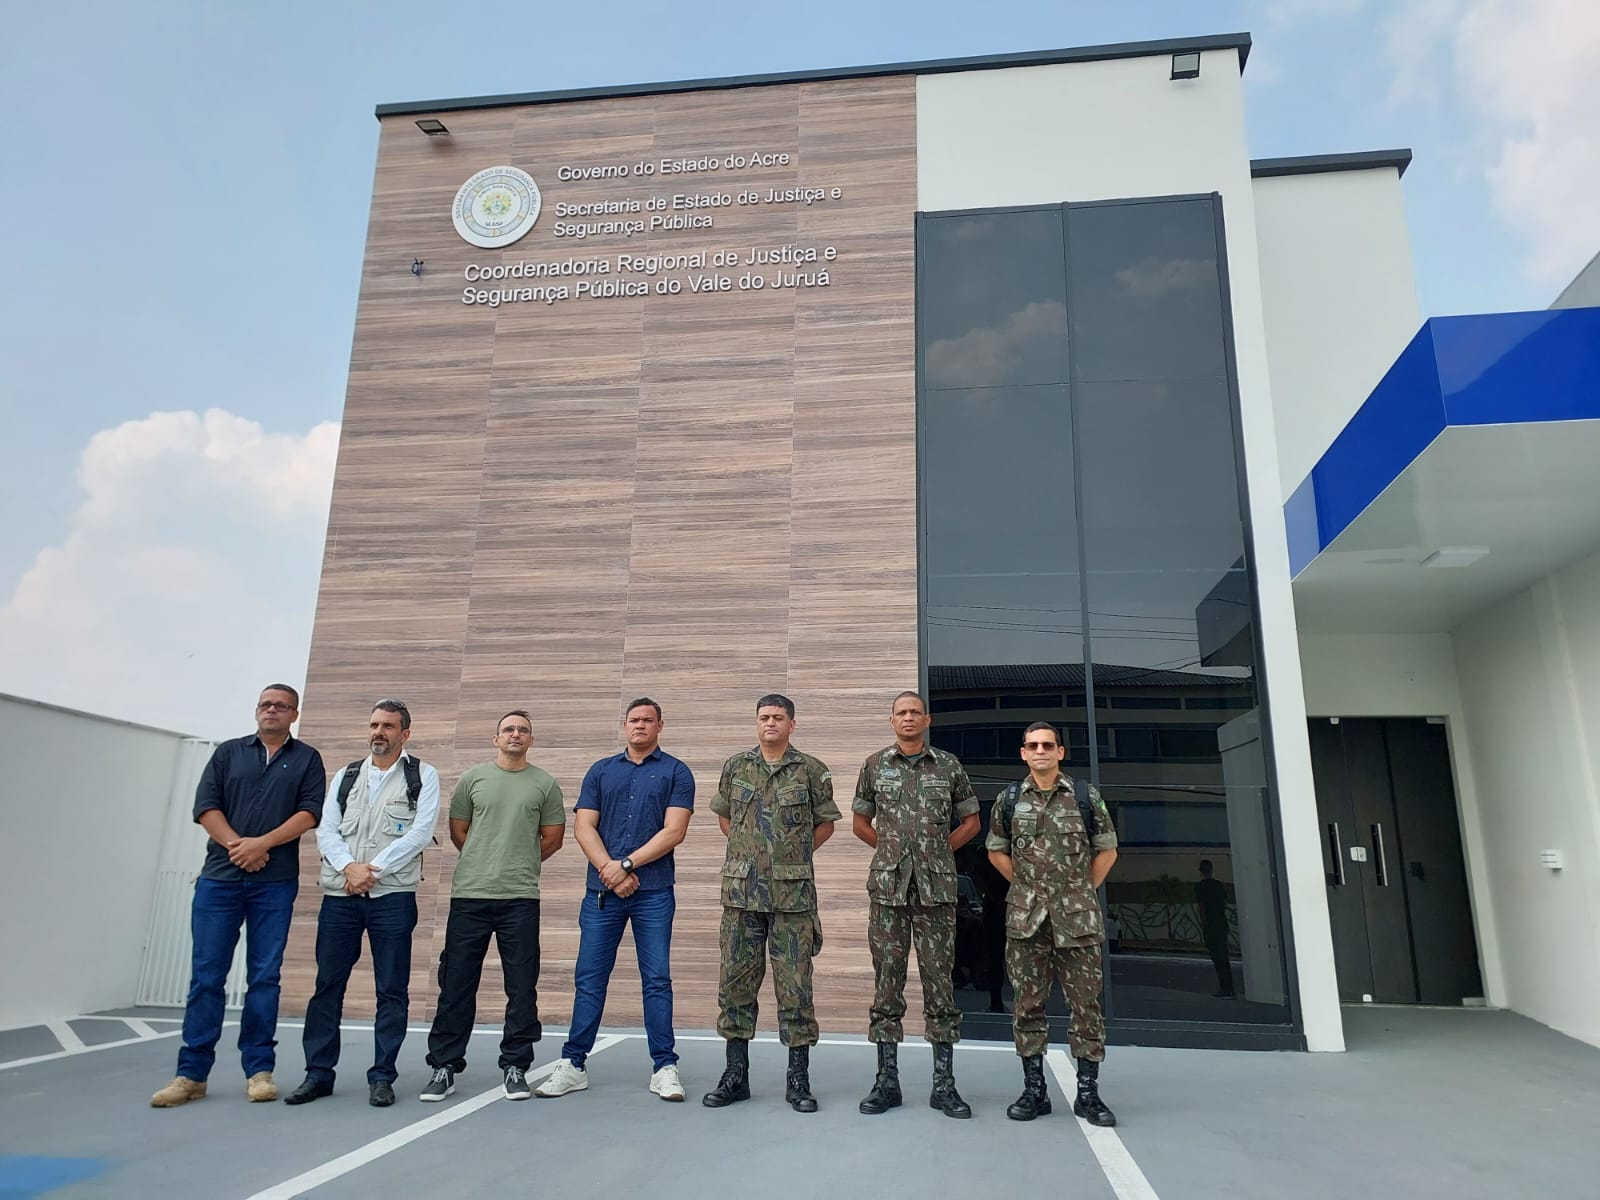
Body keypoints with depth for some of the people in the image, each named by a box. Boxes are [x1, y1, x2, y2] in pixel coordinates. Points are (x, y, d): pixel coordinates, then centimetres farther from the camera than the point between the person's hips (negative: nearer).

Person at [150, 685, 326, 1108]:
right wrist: (235, 844, -12)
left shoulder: (307, 759, 8)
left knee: (264, 976, 2)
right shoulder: (228, 752, 12)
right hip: (219, 878, 1)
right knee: (206, 975, 2)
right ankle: (191, 1073, 10)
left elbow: (310, 812, -3)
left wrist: (262, 843, -14)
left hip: (276, 883, -1)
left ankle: (259, 1070, 9)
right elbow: (205, 805, 3)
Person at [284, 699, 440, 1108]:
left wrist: (374, 869, -14)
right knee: (327, 986, 8)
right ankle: (319, 1073, 20)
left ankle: (382, 1077, 12)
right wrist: (349, 866, -12)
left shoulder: (423, 776, 3)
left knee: (392, 991, 2)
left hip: (392, 895, -3)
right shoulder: (346, 776, 15)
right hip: (339, 895, 4)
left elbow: (420, 832, -8)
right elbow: (325, 830, 6)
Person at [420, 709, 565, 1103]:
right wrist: (486, 864, 12)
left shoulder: (545, 783, 5)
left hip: (521, 898, 0)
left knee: (521, 987, 4)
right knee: (456, 984, 5)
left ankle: (515, 1066, 16)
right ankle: (444, 1066, 17)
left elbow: (553, 838, 10)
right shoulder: (472, 778, 7)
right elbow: (458, 831, 11)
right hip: (469, 894, 1)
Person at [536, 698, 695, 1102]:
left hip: (653, 891, -2)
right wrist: (609, 869, -10)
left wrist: (627, 864, -12)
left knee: (657, 979, 2)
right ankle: (572, 1065, 17)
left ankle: (664, 1067, 11)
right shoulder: (601, 771, 12)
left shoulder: (675, 772, 3)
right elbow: (583, 827, 4)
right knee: (588, 978, 7)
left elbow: (673, 831, -7)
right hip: (601, 890, 3)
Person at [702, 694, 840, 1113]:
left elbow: (825, 823, 9)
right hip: (741, 890, 3)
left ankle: (798, 1078, 14)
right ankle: (736, 1074, 20)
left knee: (795, 984, 2)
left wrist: (795, 855, 5)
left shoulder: (811, 770, 0)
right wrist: (747, 851, 12)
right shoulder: (736, 767, 7)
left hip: (793, 891, -2)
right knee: (736, 981, 8)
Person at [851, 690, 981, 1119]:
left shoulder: (949, 766, 5)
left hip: (936, 888, 0)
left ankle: (944, 1083, 13)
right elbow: (860, 823, 15)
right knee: (887, 980, 4)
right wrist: (893, 849, 7)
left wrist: (938, 851, 6)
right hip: (887, 888, 0)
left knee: (939, 980, 4)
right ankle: (887, 1080, 14)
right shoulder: (875, 766, 6)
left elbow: (971, 821, 13)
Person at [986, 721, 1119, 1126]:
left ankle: (1088, 1093, 15)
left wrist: (1082, 891, 5)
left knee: (1085, 1002, 4)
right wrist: (1029, 884, 7)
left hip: (1077, 918, -1)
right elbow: (996, 851, 14)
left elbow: (1106, 851, 9)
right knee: (1029, 1003, 5)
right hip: (1025, 918, 1)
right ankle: (1034, 1090, 16)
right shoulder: (1009, 800, 5)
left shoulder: (1086, 797, 3)